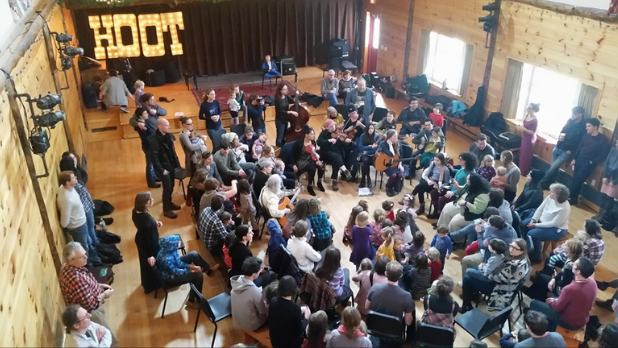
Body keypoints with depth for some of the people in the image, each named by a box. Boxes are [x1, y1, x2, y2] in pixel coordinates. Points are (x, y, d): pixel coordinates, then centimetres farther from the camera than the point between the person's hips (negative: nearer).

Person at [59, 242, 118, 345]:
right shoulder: (76, 279, -40)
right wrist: (104, 295, -15)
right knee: (111, 342, 8)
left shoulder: (67, 266, -9)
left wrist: (98, 286, 2)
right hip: (90, 313, -9)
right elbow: (91, 305, -31)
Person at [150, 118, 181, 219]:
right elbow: (154, 157, -19)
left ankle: (169, 203, 37)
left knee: (171, 186, 17)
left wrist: (176, 163, 8)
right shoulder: (155, 140, -20)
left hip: (171, 166, 7)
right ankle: (166, 209, 13)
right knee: (167, 188, 0)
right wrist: (161, 170, -18)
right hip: (164, 168, -7)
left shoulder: (169, 136, 2)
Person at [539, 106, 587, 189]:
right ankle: (549, 185, 20)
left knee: (553, 167, -11)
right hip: (557, 148, 6)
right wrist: (560, 135, -6)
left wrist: (571, 151, -17)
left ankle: (542, 184, 1)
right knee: (553, 168, 9)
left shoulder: (584, 127, -13)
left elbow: (581, 143, -14)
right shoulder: (570, 121, 4)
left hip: (566, 151, -6)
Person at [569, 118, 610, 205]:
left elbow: (604, 154, -10)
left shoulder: (603, 139, -10)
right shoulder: (586, 135, 6)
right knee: (575, 179, 7)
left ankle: (572, 198, 3)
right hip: (579, 159, 5)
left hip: (588, 163, -5)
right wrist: (574, 158, 12)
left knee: (578, 180, -7)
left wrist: (593, 162, -12)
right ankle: (571, 196, 16)